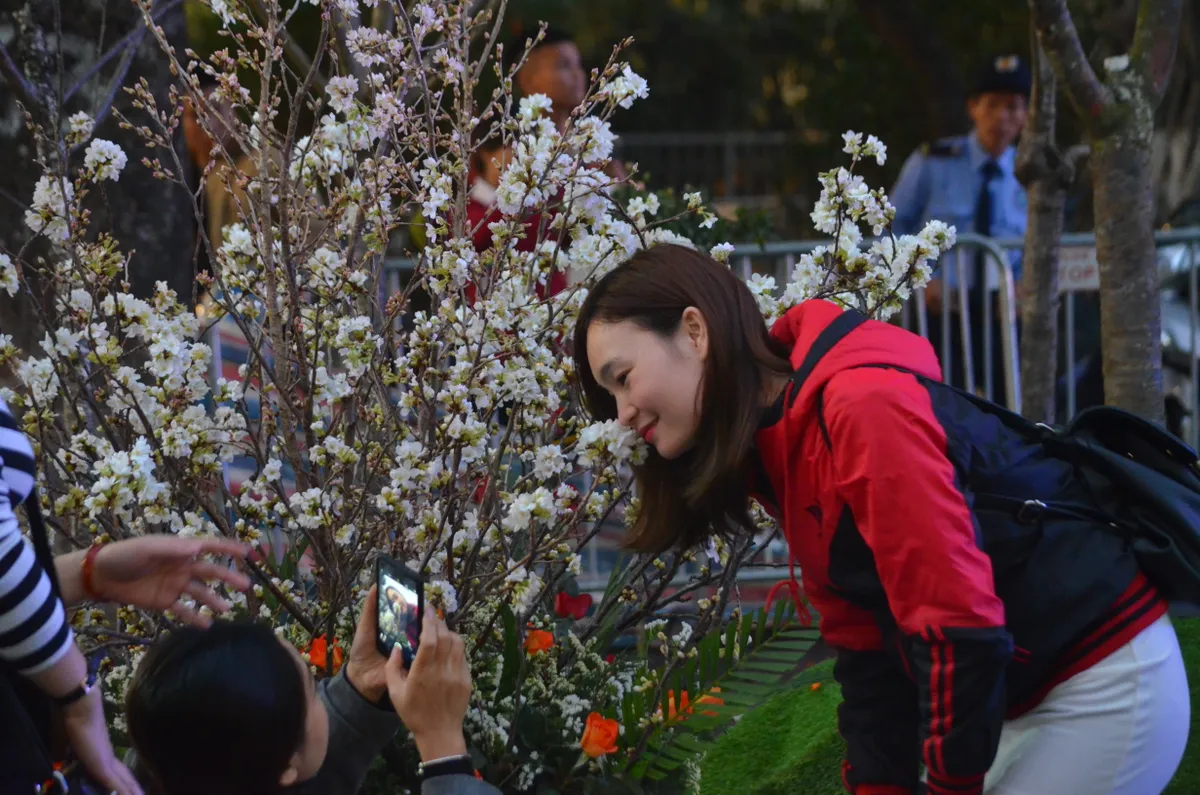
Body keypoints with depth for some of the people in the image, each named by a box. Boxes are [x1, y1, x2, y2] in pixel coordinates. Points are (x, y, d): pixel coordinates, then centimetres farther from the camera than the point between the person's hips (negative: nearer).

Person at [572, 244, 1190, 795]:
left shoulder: (861, 406, -22)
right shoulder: (778, 456, 9)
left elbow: (959, 619, -25)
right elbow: (866, 647, 9)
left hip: (1106, 681, -9)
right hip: (1031, 690, 10)